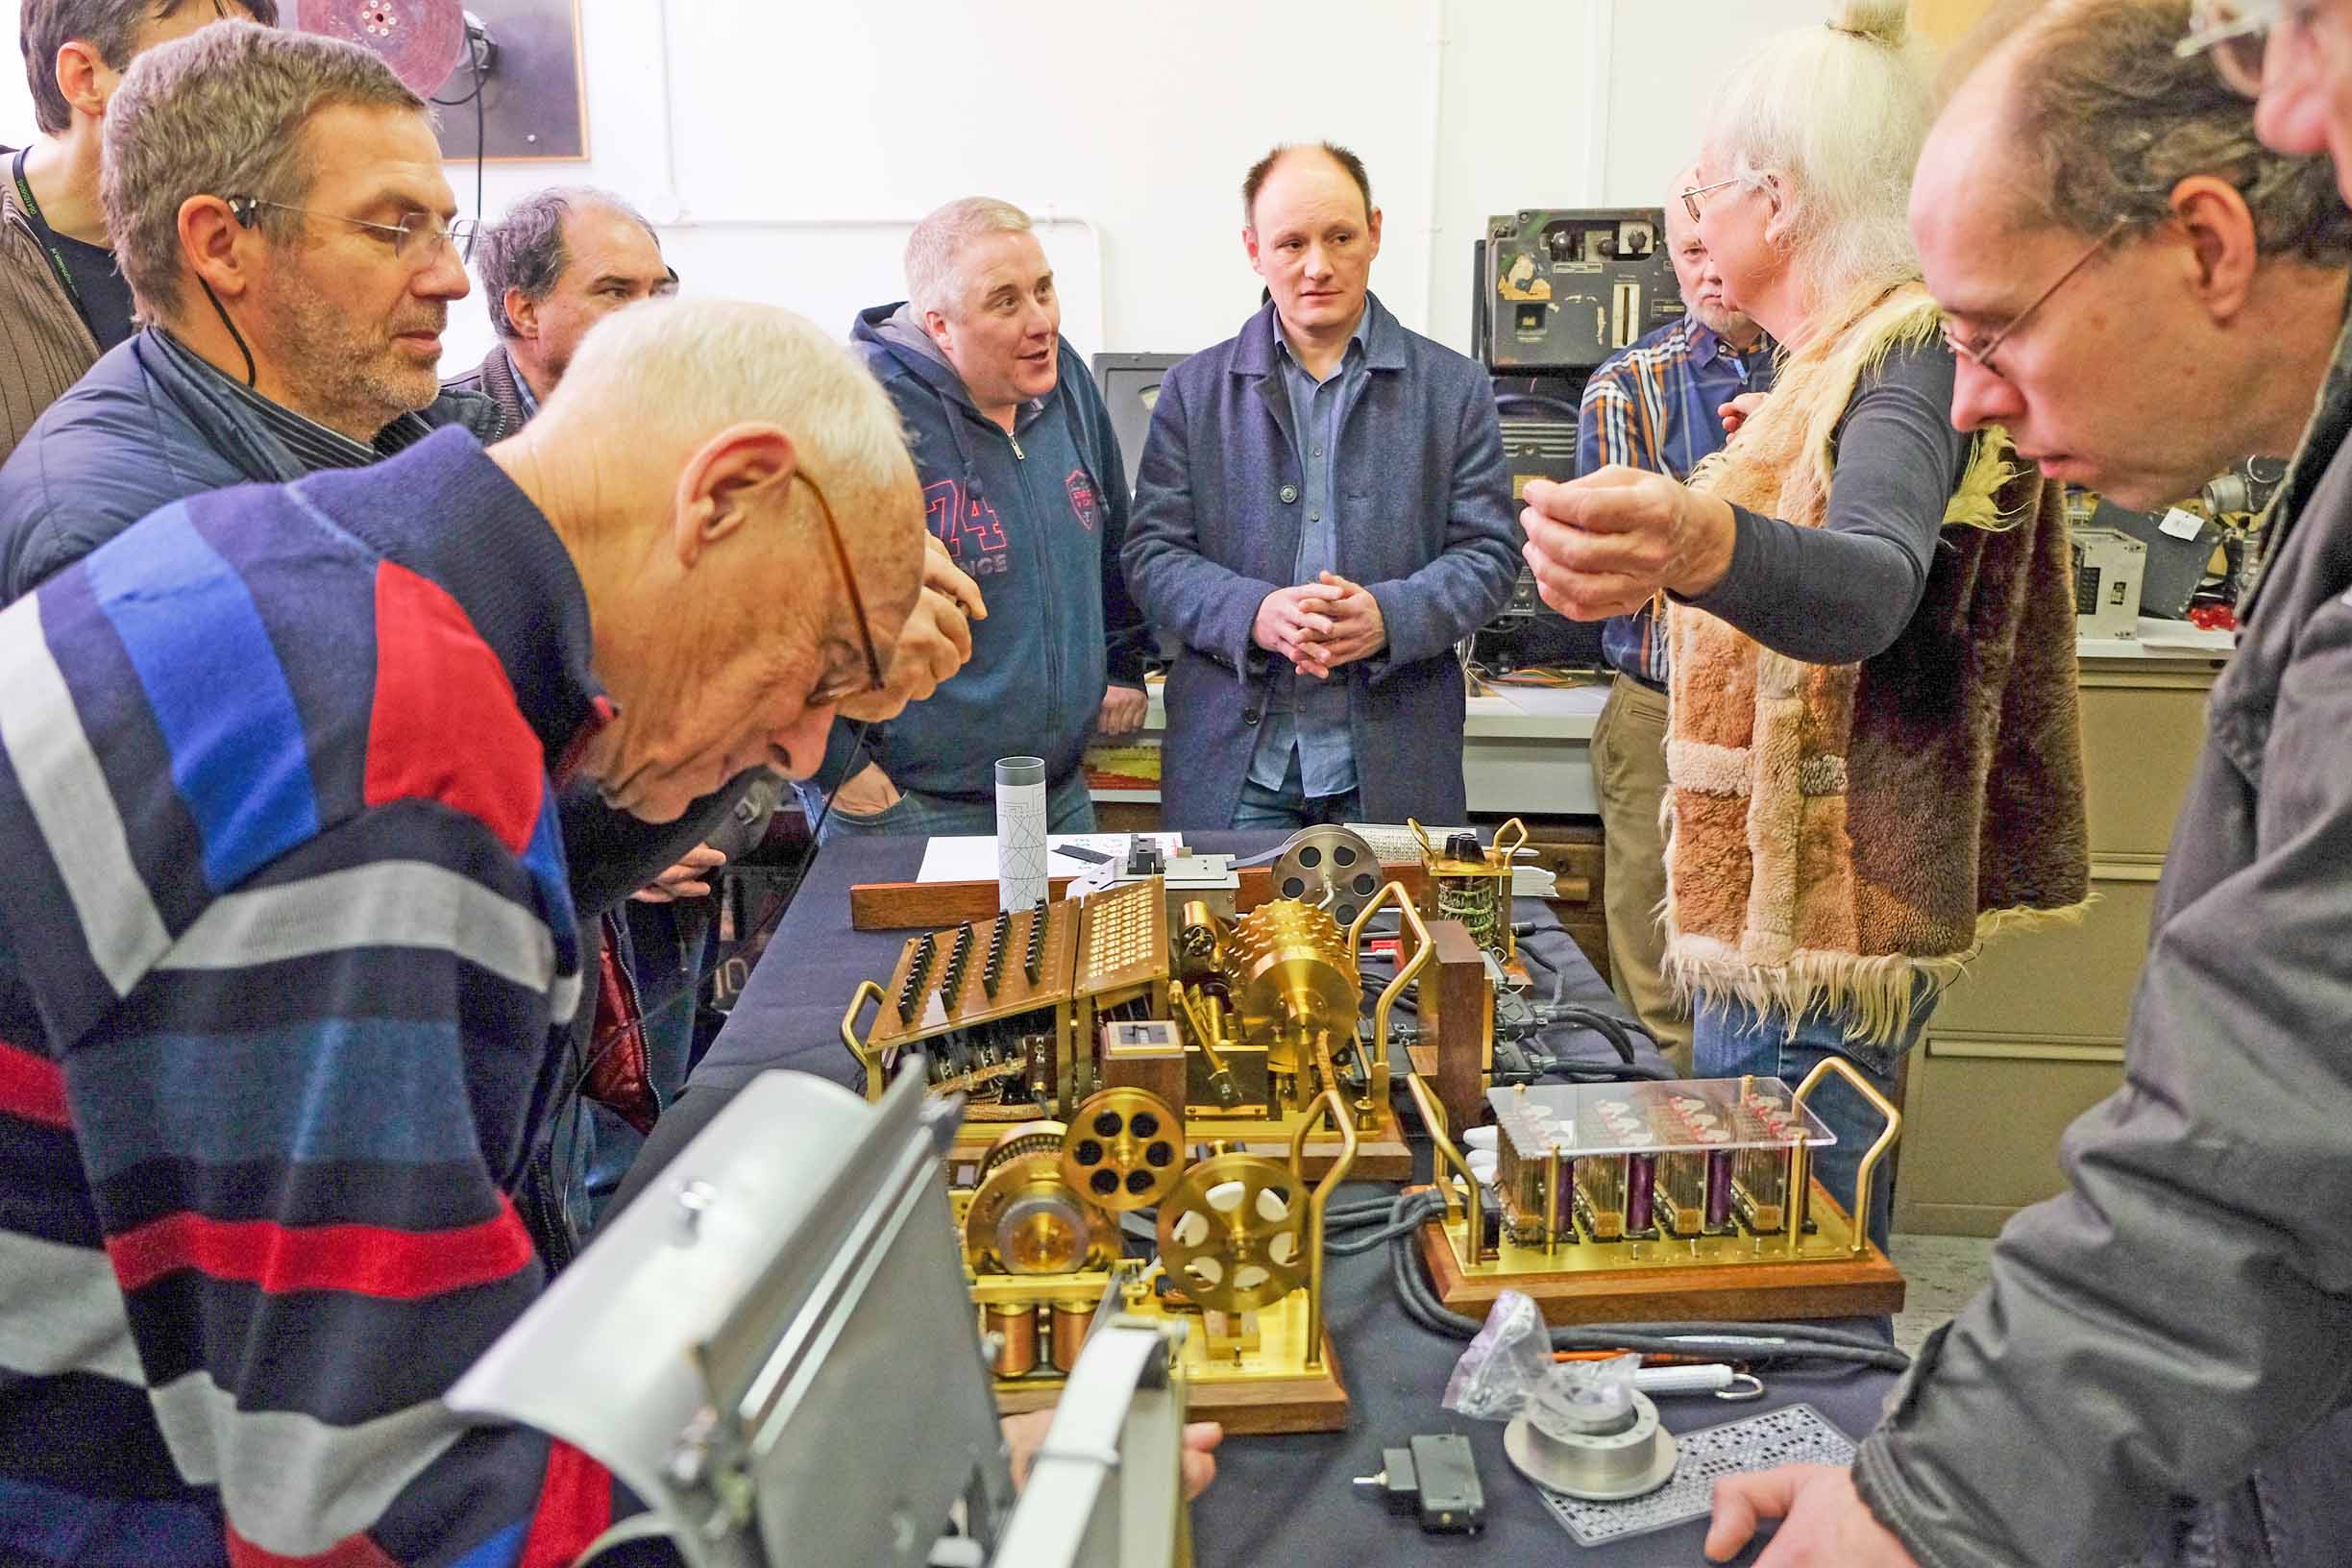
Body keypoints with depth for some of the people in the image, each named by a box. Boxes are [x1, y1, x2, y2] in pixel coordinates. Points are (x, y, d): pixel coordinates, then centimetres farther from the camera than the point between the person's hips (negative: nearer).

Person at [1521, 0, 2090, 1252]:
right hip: (1772, 908, 10)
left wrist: (1707, 544, -58)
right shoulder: (1845, 353, 13)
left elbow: (1871, 585, -39)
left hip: (1817, 925, -10)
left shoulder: (1914, 352, -17)